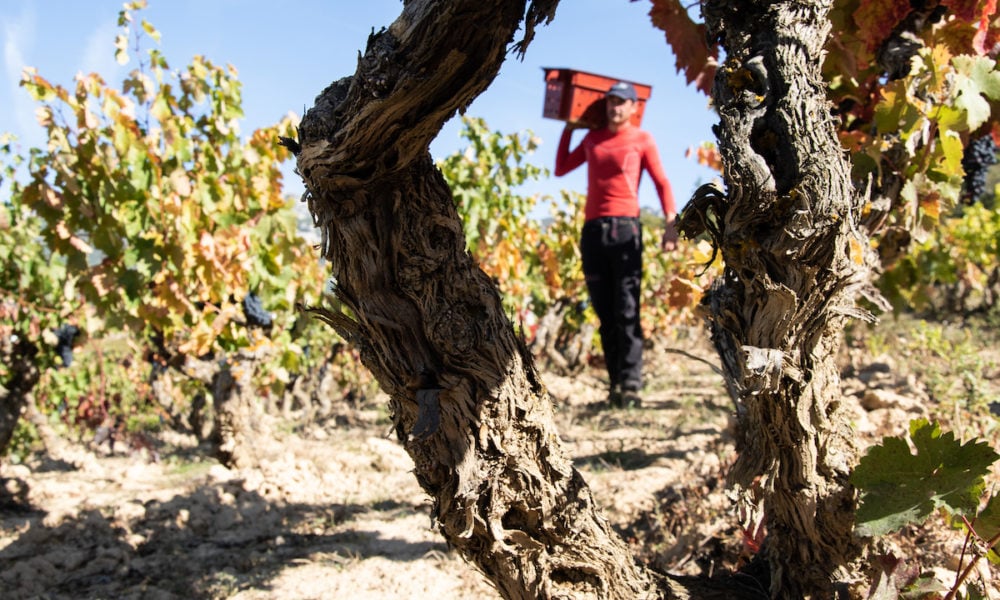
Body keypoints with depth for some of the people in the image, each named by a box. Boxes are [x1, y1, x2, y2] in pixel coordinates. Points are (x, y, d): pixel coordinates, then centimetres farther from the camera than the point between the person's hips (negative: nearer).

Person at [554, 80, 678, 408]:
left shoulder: (642, 140, 7)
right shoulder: (592, 138, 19)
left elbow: (662, 183, 2)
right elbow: (561, 169, 28)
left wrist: (671, 223, -10)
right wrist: (568, 129, 26)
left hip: (626, 228, -4)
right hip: (592, 230, 4)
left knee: (627, 312, -10)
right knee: (604, 313, 3)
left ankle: (631, 386, -11)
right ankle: (614, 384, 7)